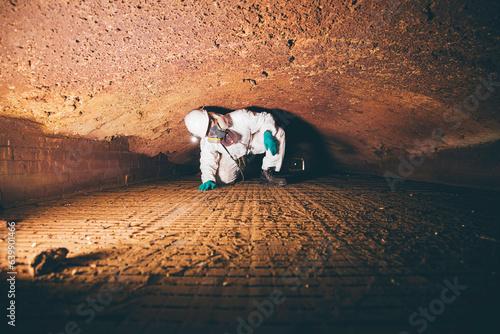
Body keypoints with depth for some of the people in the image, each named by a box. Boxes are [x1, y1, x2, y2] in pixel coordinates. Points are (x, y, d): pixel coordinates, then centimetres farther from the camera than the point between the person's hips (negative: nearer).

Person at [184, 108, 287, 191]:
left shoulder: (239, 118, -36)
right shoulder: (206, 143, -30)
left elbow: (265, 119, -23)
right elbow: (207, 162, -19)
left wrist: (267, 134, -42)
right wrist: (208, 179, -39)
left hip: (251, 143, 0)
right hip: (231, 157, 0)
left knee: (279, 132, -23)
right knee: (222, 179, -26)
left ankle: (267, 174, -18)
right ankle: (238, 169, 13)